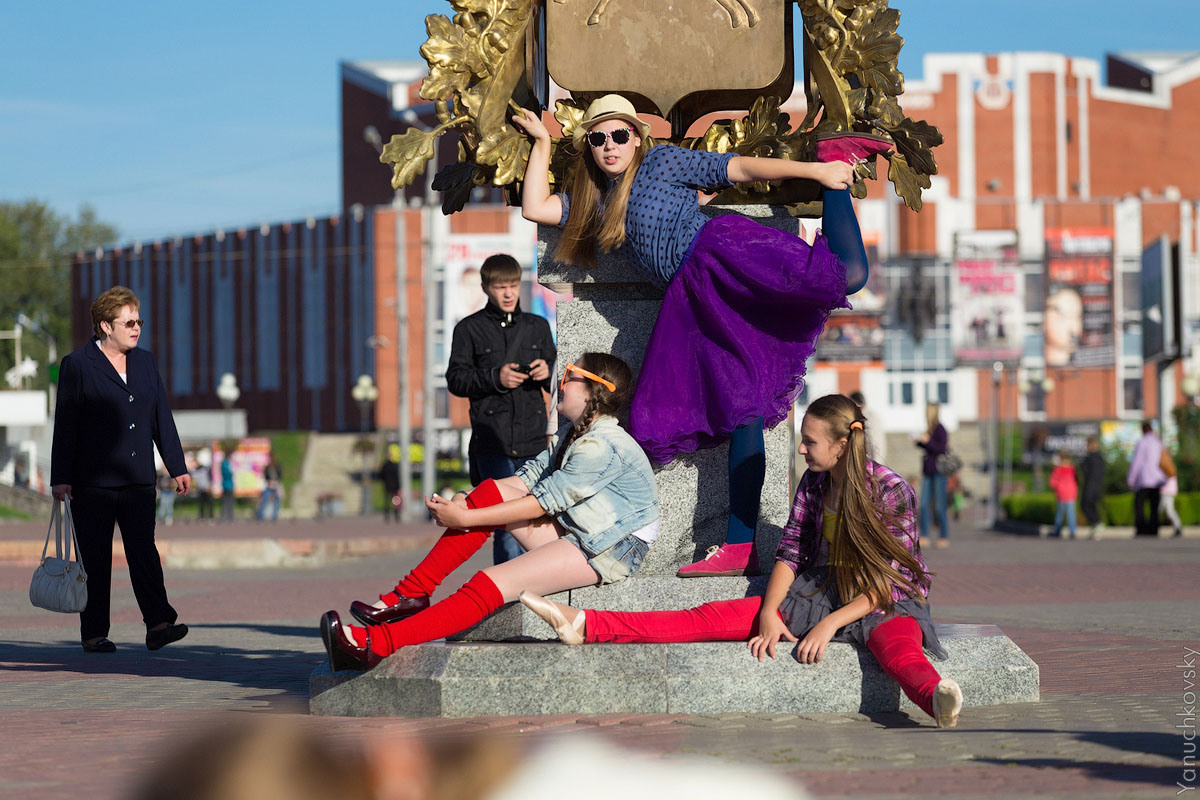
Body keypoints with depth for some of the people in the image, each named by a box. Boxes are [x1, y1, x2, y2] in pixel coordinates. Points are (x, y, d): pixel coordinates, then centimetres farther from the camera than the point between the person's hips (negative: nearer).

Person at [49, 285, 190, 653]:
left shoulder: (145, 362, 14)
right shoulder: (77, 365, -1)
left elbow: (162, 417, 16)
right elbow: (64, 426, -3)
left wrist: (177, 467, 12)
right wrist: (60, 478, -8)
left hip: (138, 480, 4)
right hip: (93, 481, -4)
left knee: (144, 550, -6)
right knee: (95, 557, 1)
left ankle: (158, 623, -13)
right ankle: (93, 633, 7)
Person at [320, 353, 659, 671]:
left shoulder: (603, 448, -19)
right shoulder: (571, 434, 14)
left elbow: (544, 501, -20)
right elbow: (529, 476, 6)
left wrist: (465, 519, -18)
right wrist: (465, 503, -11)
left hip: (610, 553, -9)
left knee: (491, 584, -24)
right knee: (491, 491, -7)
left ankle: (376, 644, -35)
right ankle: (412, 592, -9)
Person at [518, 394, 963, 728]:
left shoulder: (891, 492, -14)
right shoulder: (814, 483, 4)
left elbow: (891, 580, -16)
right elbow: (789, 552, 5)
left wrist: (830, 623, -24)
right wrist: (769, 614, -11)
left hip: (884, 602, -6)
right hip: (821, 591, 6)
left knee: (896, 645, -44)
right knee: (711, 617, -7)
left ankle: (936, 701, -79)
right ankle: (585, 626, -14)